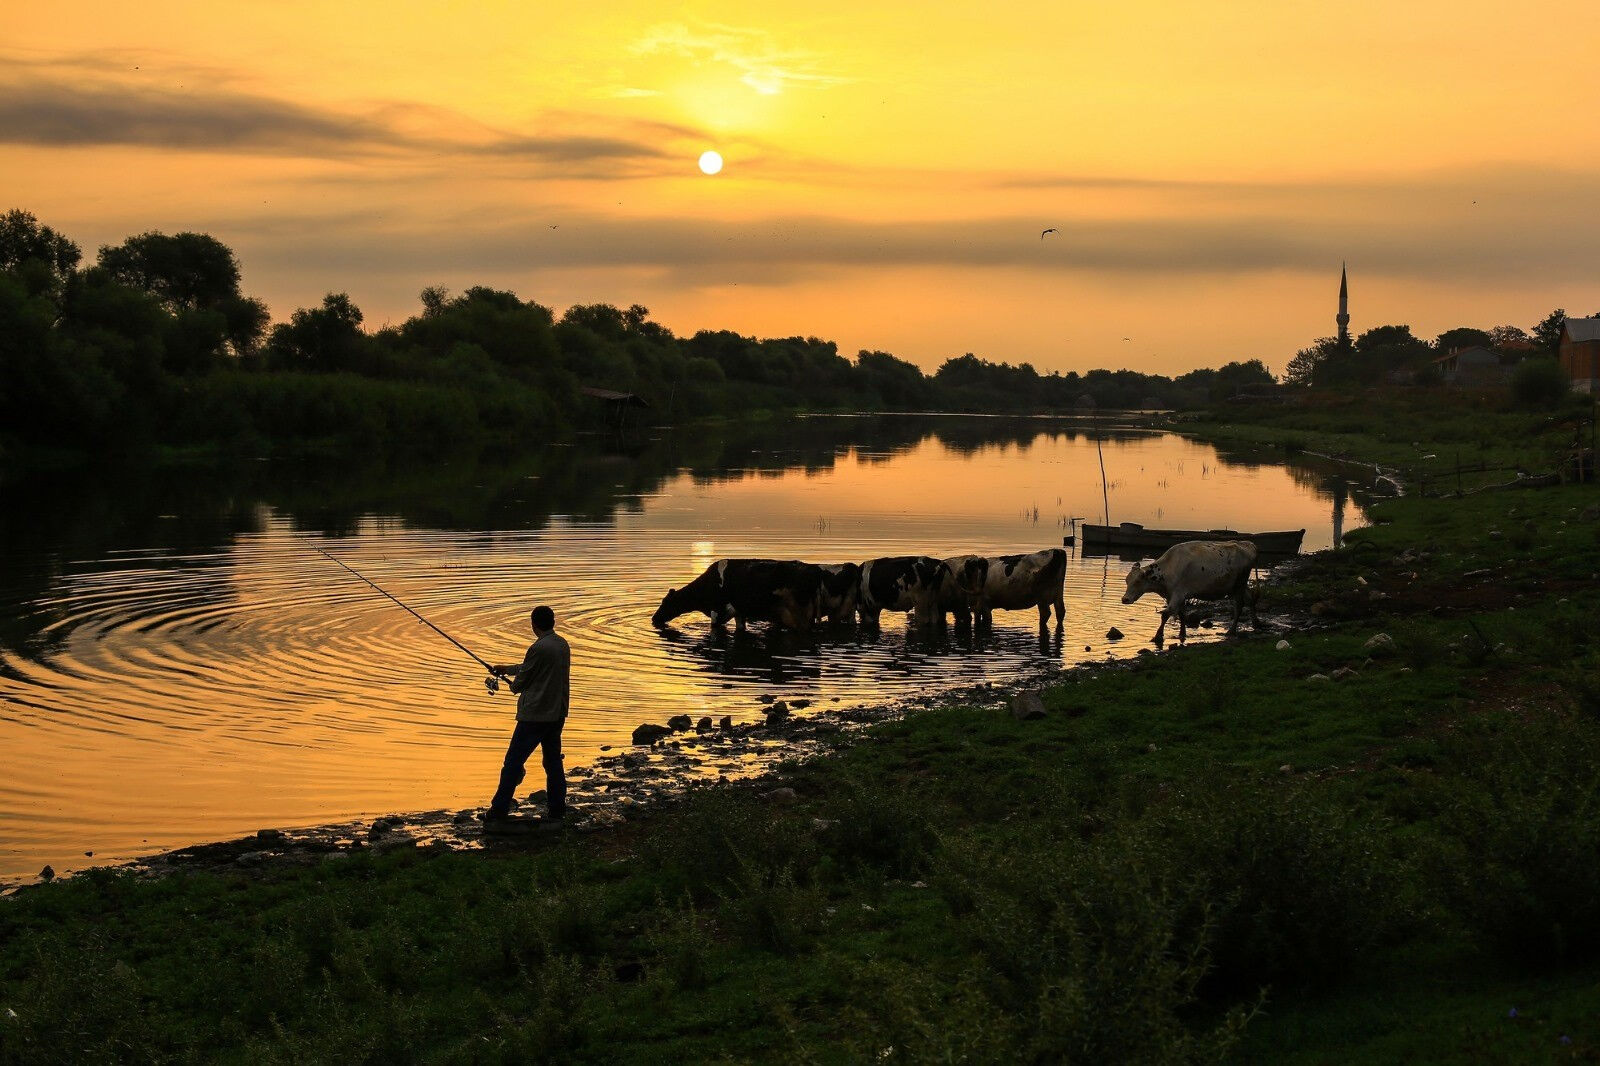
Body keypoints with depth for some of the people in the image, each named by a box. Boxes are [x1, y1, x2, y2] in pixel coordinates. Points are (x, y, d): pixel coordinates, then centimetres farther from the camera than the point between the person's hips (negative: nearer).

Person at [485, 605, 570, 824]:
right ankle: (558, 812, 14)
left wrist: (514, 685, 14)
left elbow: (521, 680, -8)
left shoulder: (538, 648, -18)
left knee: (513, 763, -1)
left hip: (534, 715, -8)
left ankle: (498, 812, 3)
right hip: (557, 714, 8)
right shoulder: (563, 645, 8)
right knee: (553, 761, 14)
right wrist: (506, 669, 29)